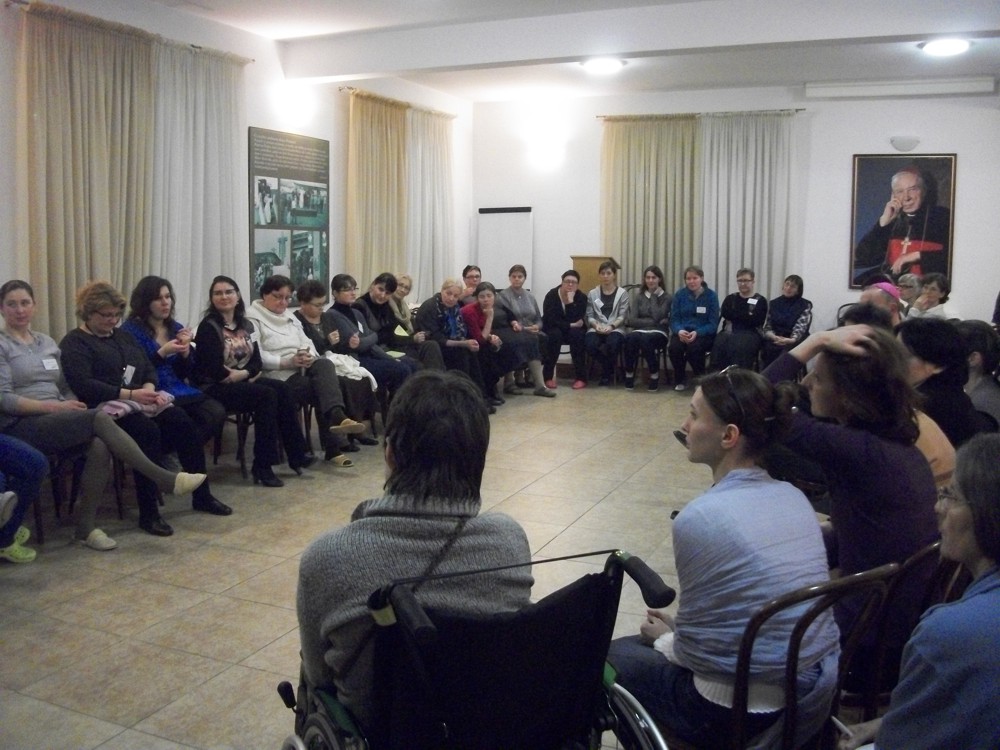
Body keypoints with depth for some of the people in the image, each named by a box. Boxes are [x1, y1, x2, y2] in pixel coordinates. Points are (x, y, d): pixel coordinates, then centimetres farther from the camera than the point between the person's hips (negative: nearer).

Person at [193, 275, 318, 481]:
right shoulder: (209, 327, -9)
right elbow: (216, 371, -18)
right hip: (214, 387, -7)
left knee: (282, 388, -18)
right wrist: (243, 374, -7)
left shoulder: (246, 325, 12)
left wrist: (242, 374, -12)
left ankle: (296, 454, -16)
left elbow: (257, 362, 7)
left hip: (243, 381, 7)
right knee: (267, 395, -28)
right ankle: (262, 466, -24)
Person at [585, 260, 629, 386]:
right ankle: (609, 368, 0)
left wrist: (611, 326, -18)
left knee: (612, 344, -37)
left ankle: (606, 373, -4)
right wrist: (596, 325, -13)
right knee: (590, 344, -32)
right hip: (597, 328, 2)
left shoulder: (622, 293, 8)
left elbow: (622, 316, 0)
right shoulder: (592, 293, 14)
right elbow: (589, 316, 8)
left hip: (615, 328, -2)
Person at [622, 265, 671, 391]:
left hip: (659, 333, -2)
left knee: (645, 339, -38)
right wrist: (653, 322, -10)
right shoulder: (638, 296, 12)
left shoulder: (667, 297, 5)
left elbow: (657, 317, -12)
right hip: (640, 330, 2)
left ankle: (654, 375, -22)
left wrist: (654, 296, -5)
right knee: (630, 337, -36)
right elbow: (632, 320, -1)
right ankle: (629, 374, -21)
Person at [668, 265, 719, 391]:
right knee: (674, 347, -31)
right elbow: (674, 319, 1)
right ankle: (680, 380, -5)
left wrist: (697, 333, -25)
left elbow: (713, 323, -7)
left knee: (694, 347, -35)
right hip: (682, 332, 2)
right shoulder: (680, 294, 4)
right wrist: (680, 331, -22)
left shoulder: (711, 295, -3)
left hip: (703, 334, -2)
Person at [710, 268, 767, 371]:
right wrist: (747, 316, -1)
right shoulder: (730, 298, 23)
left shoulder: (760, 301, 13)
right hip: (729, 331, 2)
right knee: (720, 343, -33)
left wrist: (735, 317, -2)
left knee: (740, 345, -38)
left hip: (750, 333, -2)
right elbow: (725, 314, 2)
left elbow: (756, 320, -5)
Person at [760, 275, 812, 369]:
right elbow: (767, 327, 7)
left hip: (795, 343, -2)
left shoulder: (805, 305, 5)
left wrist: (792, 340, -32)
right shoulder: (773, 303, 15)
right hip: (774, 341, 2)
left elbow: (800, 327, -10)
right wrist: (774, 337, -16)